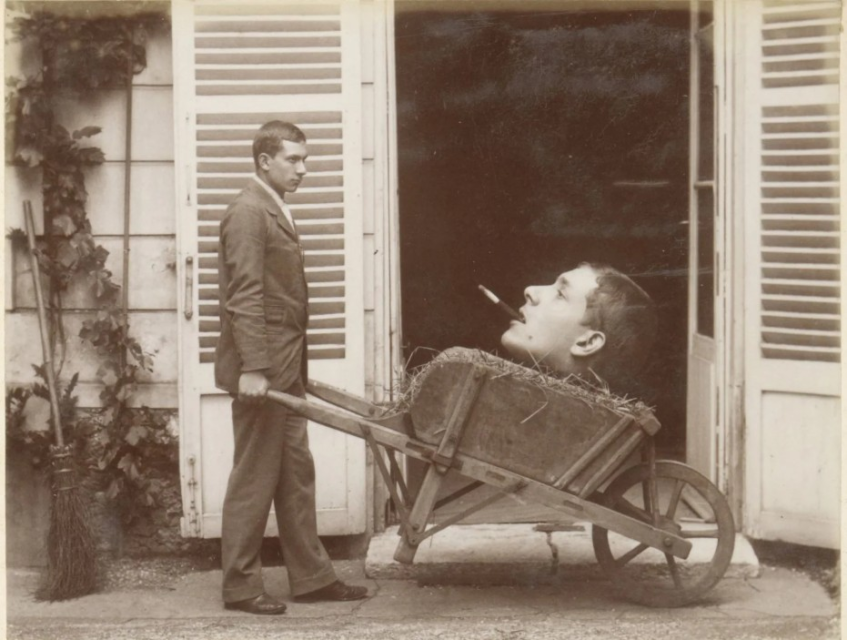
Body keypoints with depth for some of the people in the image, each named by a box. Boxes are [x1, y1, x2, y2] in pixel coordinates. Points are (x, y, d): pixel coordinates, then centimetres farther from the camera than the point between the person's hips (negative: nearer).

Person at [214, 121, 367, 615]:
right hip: (261, 368, -10)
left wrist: (297, 367, 17)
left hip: (286, 367, 10)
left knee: (296, 473, 12)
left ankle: (312, 577, 19)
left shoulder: (277, 212, 17)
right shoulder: (247, 213, -12)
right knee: (255, 477, -2)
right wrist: (253, 368, -25)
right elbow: (243, 297, -20)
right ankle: (241, 586, 7)